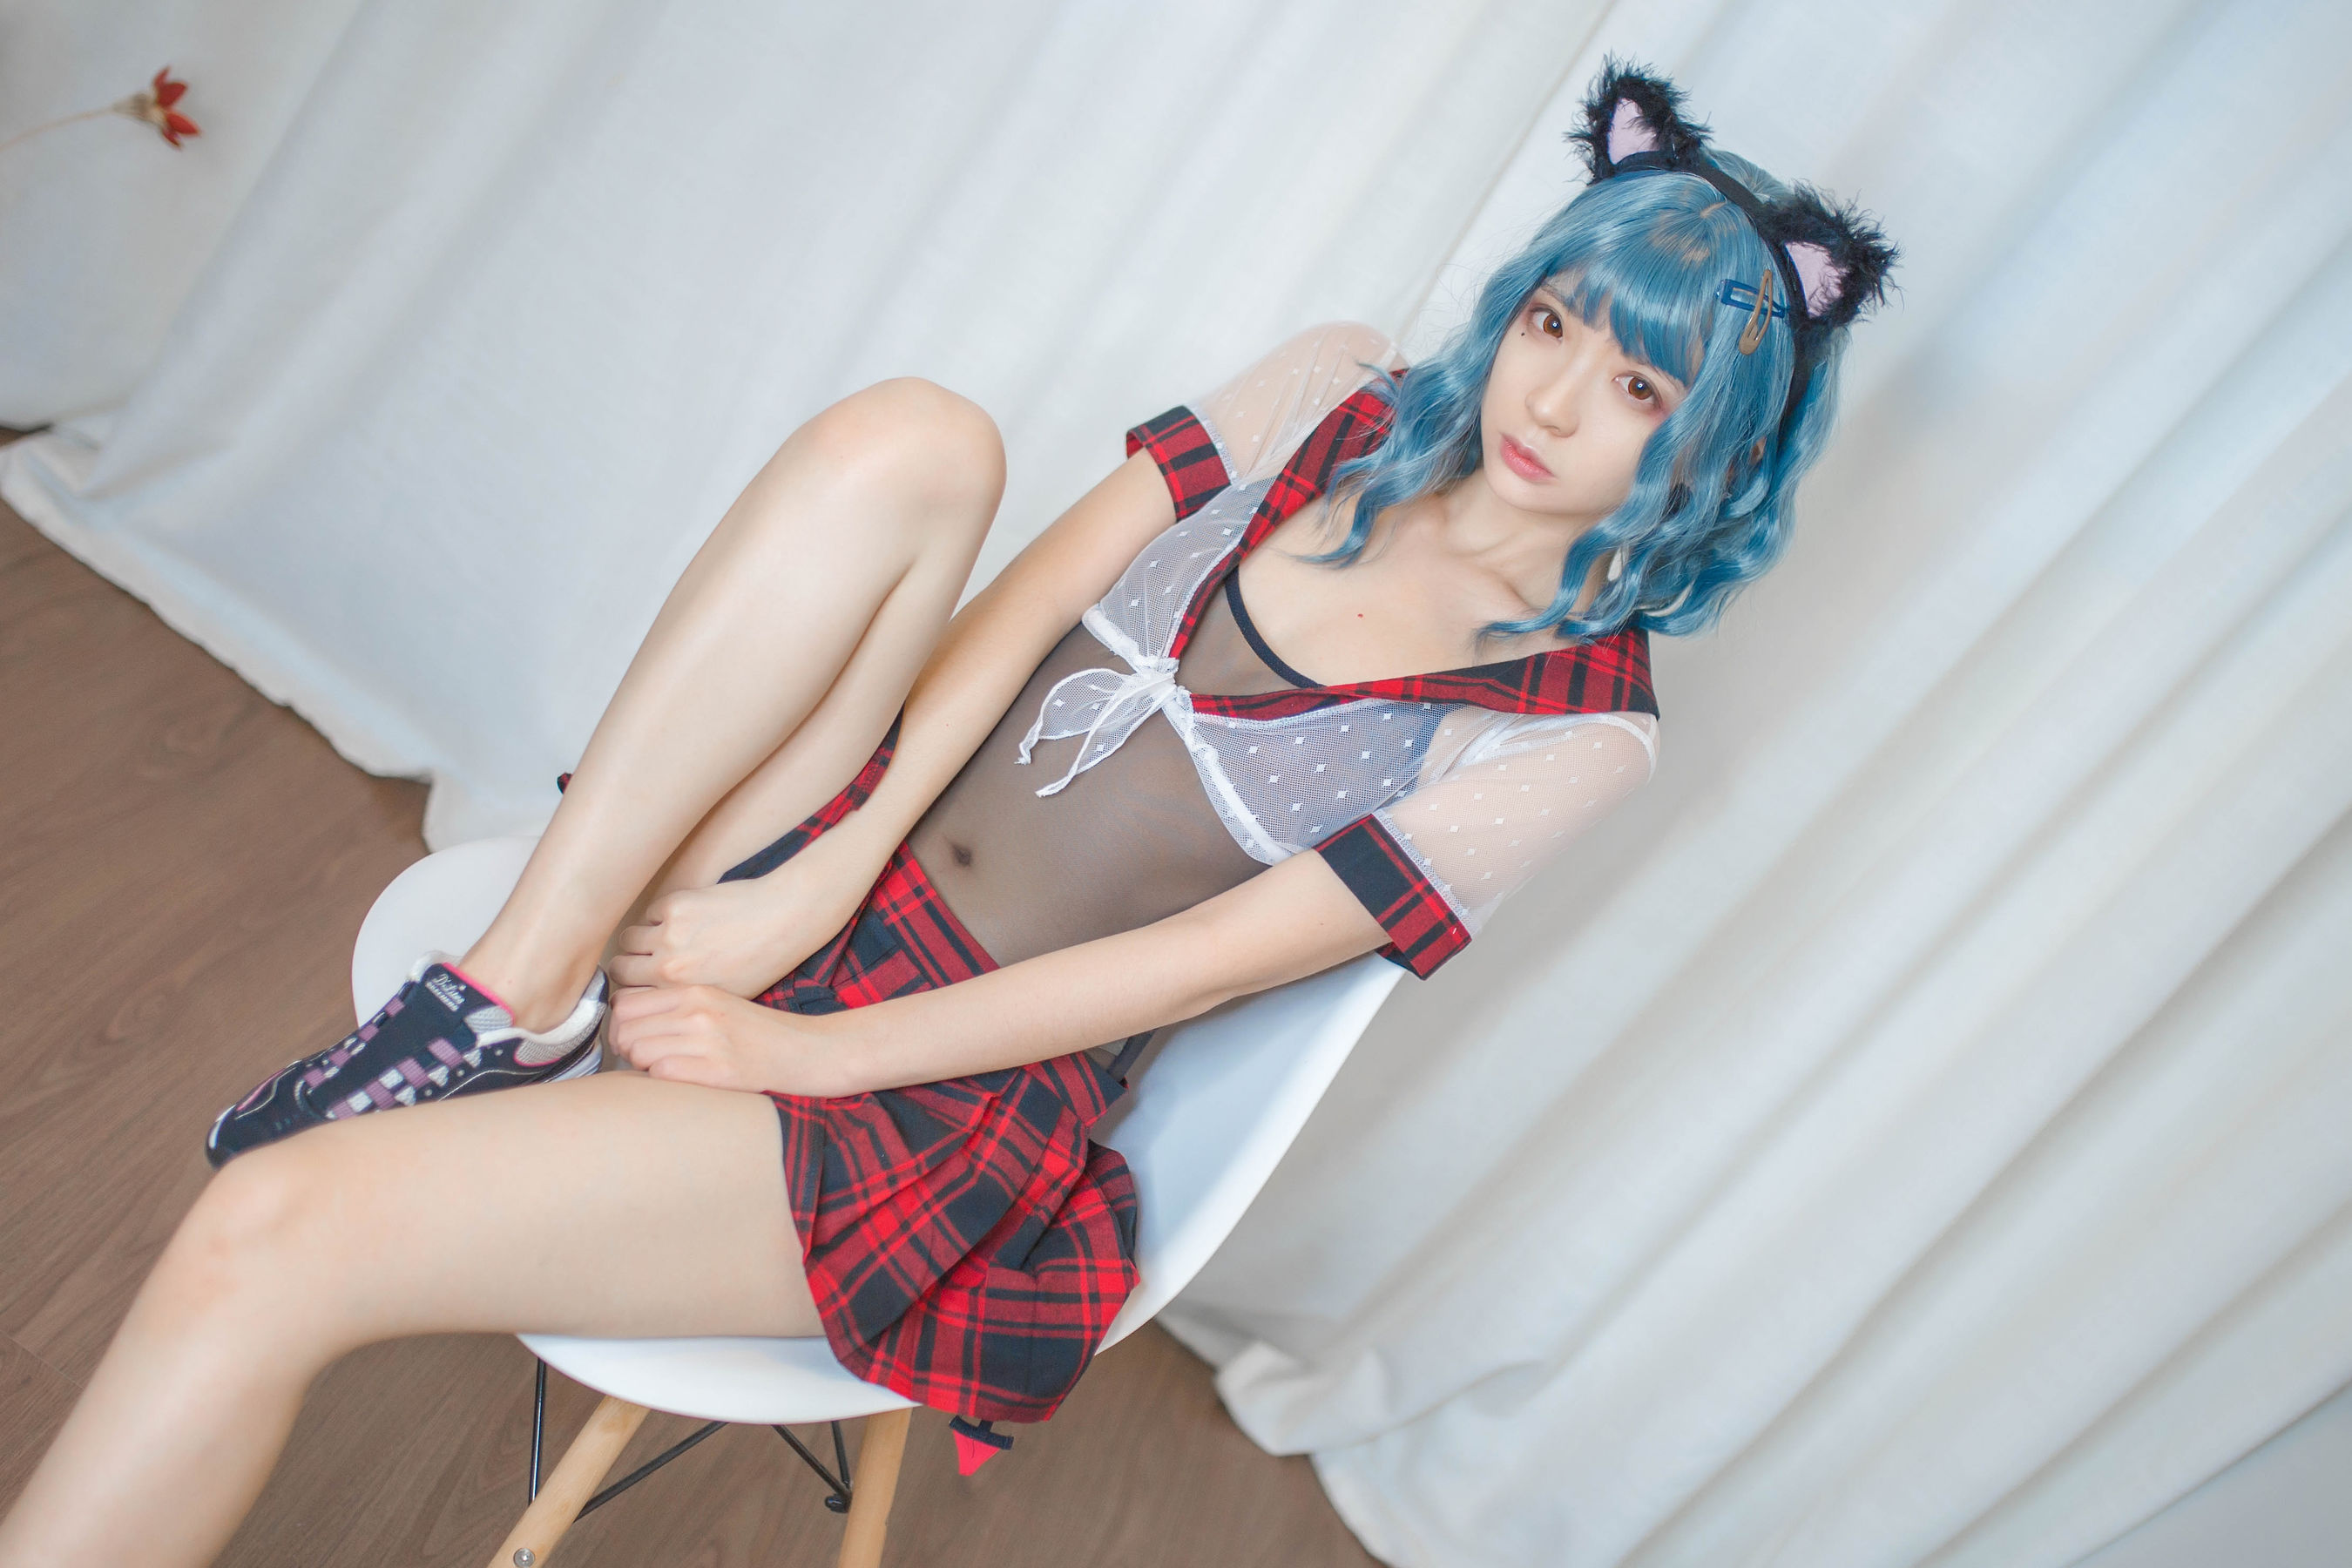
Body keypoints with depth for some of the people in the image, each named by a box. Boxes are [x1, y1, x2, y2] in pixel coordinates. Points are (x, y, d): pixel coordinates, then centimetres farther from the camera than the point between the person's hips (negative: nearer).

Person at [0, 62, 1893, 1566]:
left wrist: (799, 1055, -13)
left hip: (962, 1092, -4)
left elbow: (1202, 960, -13)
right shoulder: (1346, 392, 6)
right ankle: (513, 1003, -17)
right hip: (805, 860, 5)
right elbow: (1030, 596, -3)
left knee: (273, 1238, -19)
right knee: (907, 440, -23)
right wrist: (820, 877, -16)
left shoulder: (1580, 724, -7)